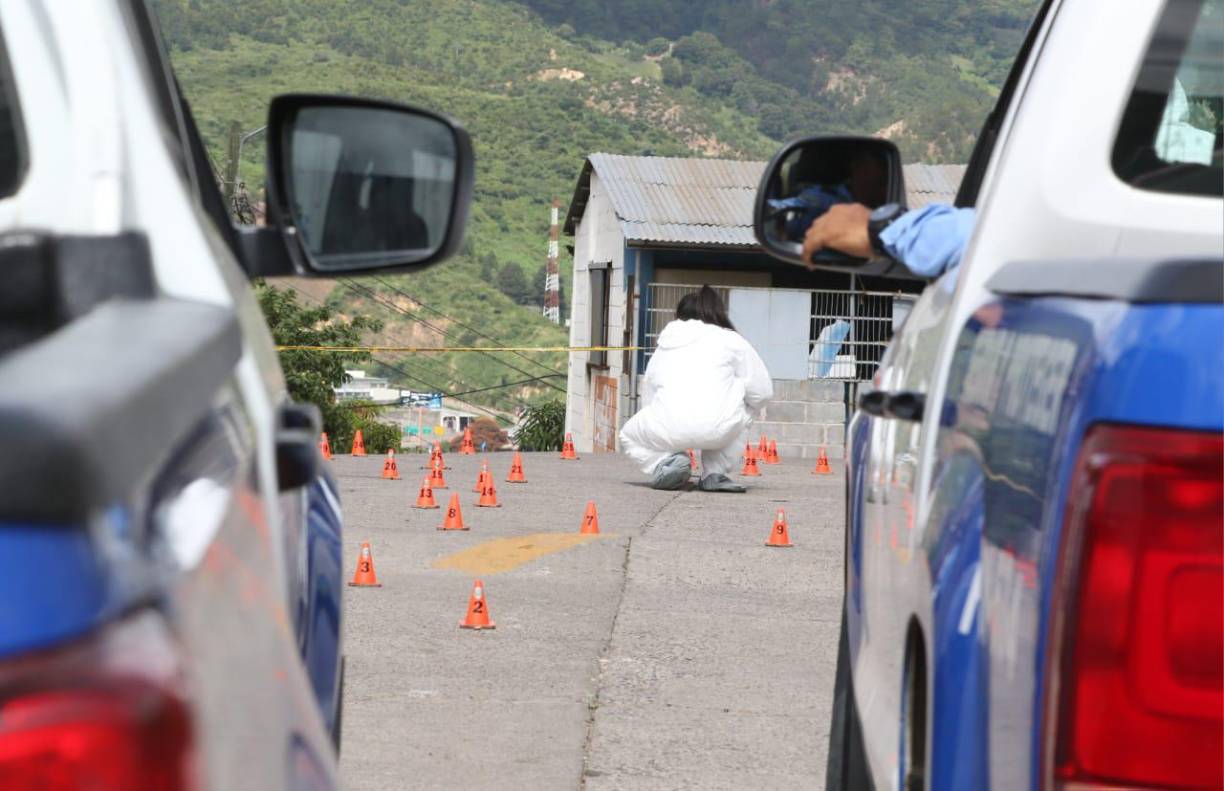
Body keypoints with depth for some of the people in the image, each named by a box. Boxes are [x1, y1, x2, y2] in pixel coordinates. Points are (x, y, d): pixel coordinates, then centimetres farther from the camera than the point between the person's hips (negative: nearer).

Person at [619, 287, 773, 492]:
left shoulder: (663, 348, 30)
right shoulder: (731, 340, 18)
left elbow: (648, 399, 34)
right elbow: (762, 390, 12)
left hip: (669, 429, 1)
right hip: (719, 429, -1)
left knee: (629, 435, 33)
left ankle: (666, 461, 0)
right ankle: (714, 474, 17)